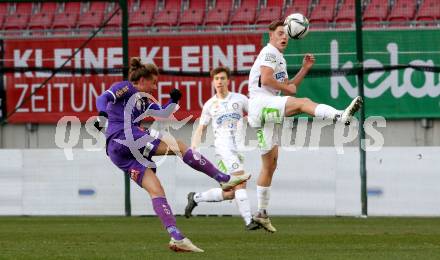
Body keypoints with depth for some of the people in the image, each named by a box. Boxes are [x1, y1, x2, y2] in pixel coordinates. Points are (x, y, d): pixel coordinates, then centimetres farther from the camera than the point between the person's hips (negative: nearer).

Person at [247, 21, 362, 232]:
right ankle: (340, 116, -54)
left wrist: (304, 69, 18)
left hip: (269, 114, 10)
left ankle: (262, 213, 14)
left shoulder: (280, 59, 27)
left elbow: (289, 87, 27)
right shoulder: (269, 53, -3)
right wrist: (286, 88, -5)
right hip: (260, 103, -10)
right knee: (302, 103, -30)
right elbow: (266, 79, -18)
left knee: (270, 163, 11)